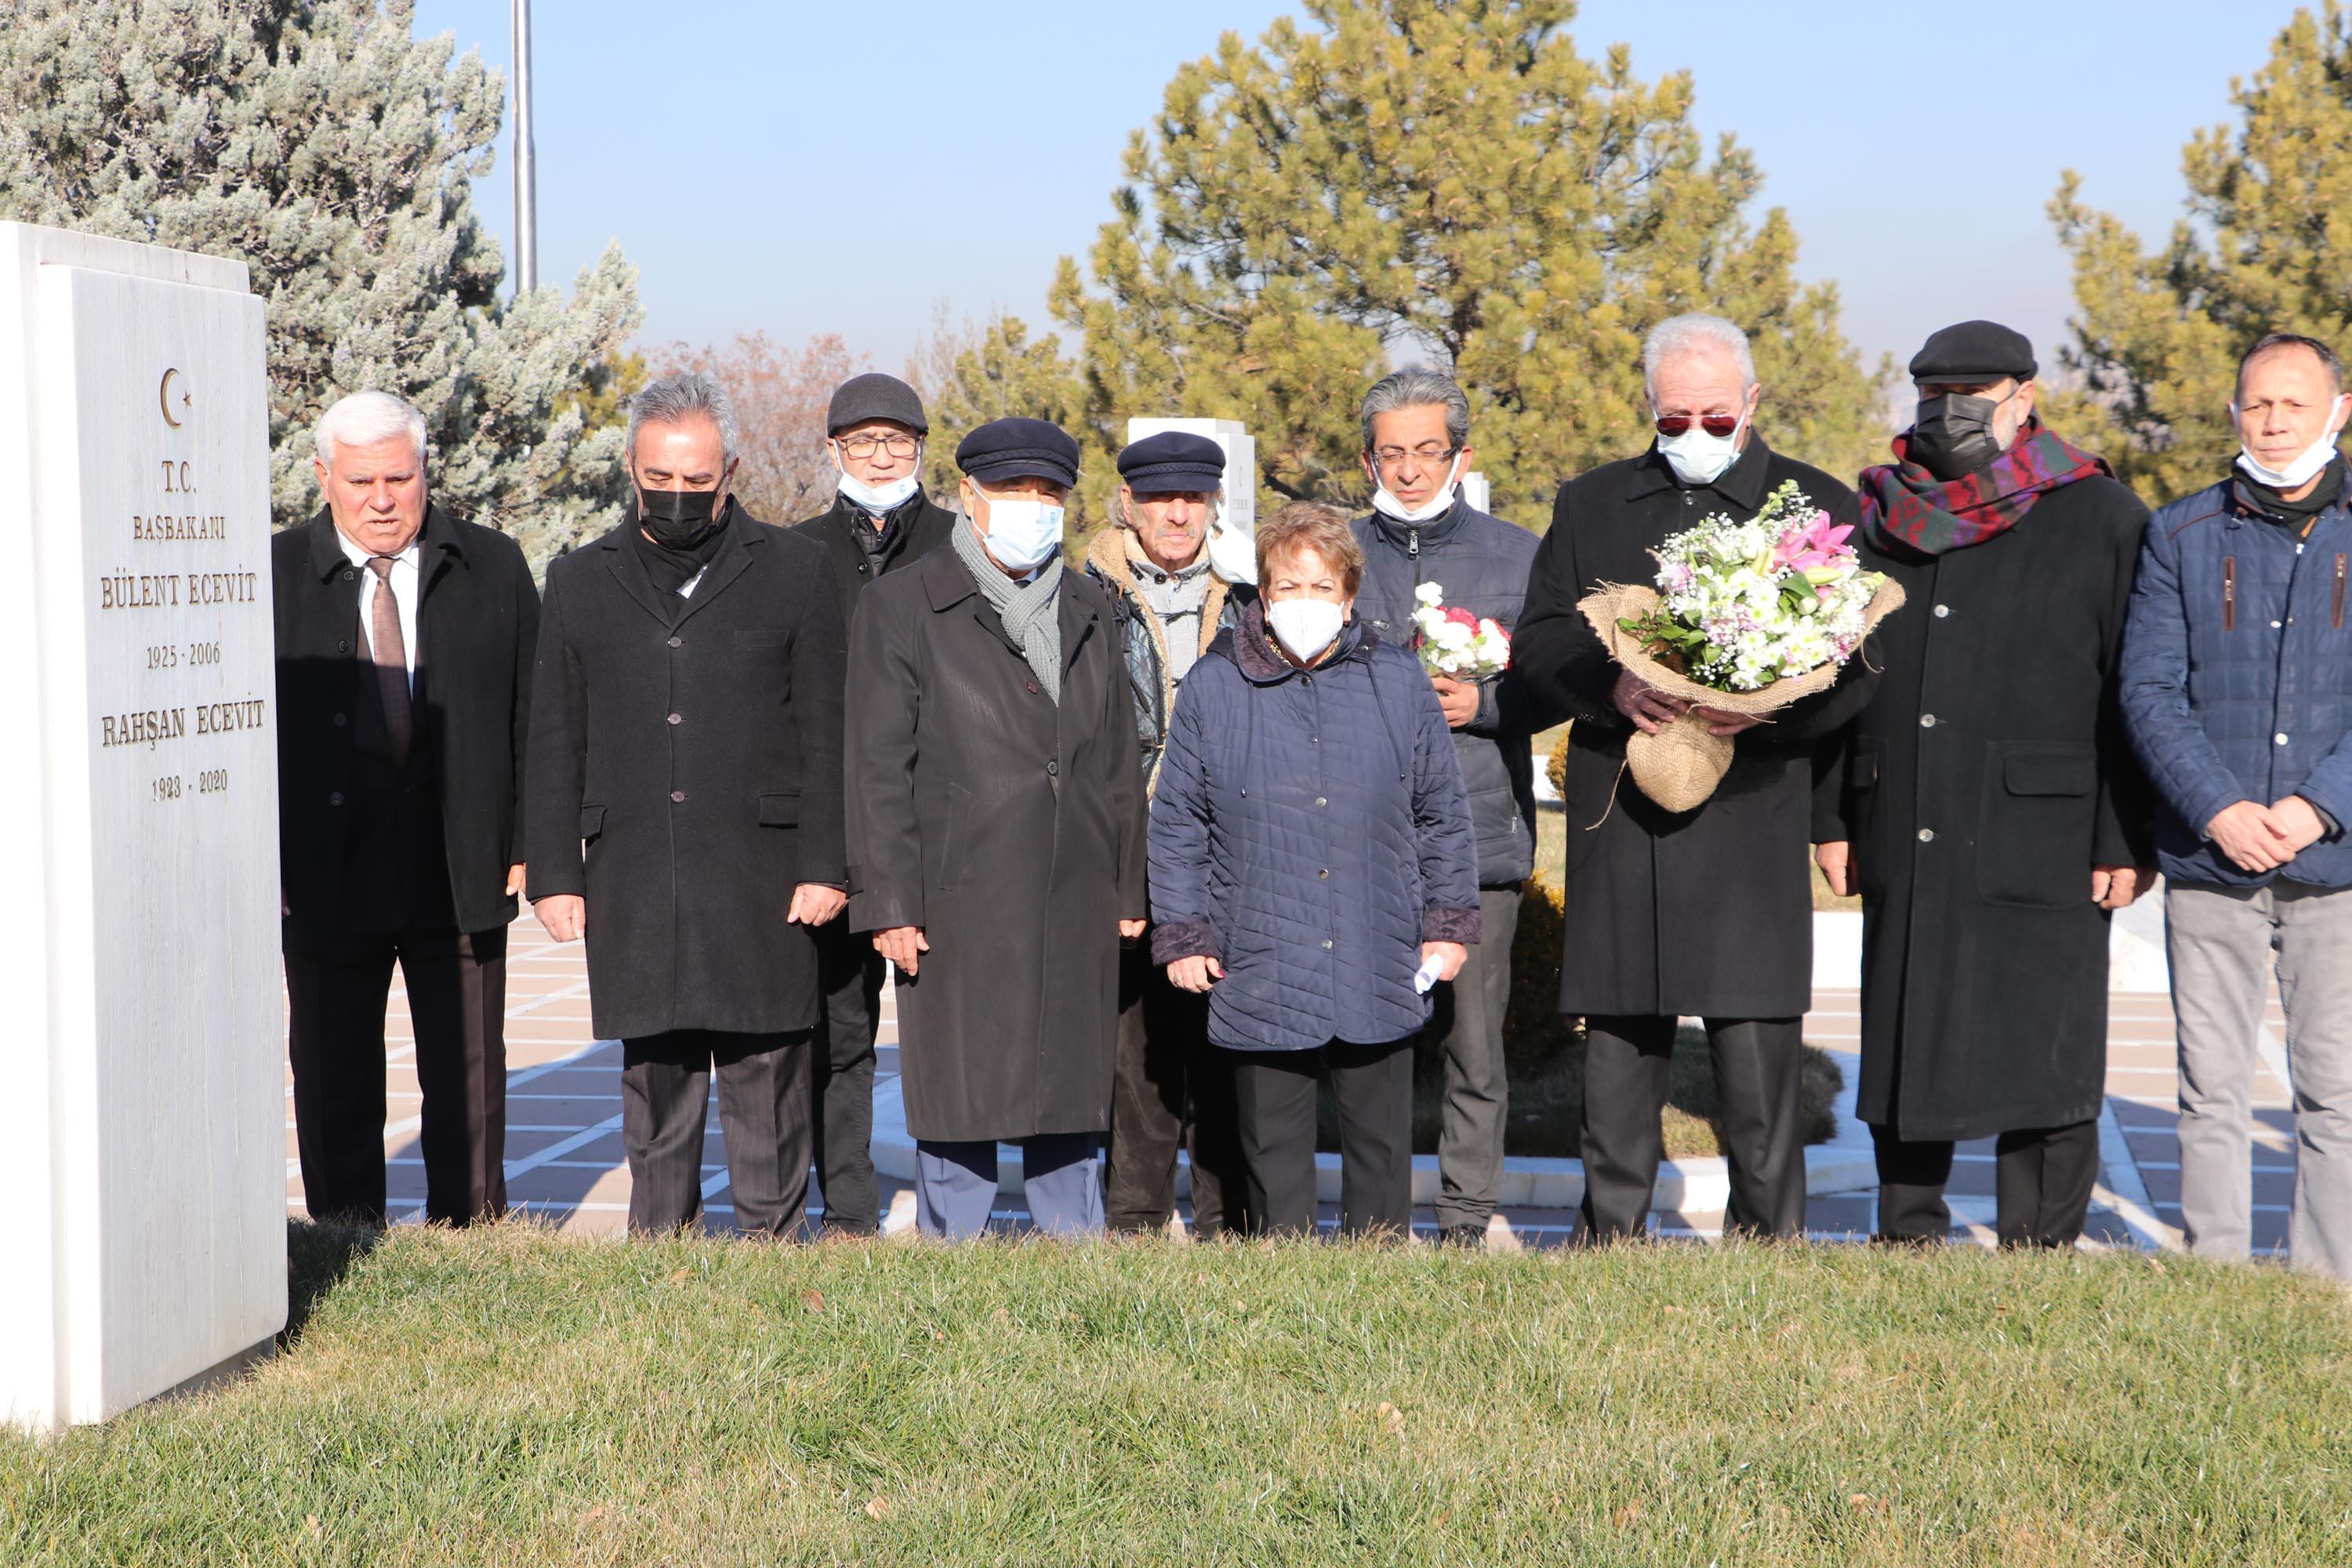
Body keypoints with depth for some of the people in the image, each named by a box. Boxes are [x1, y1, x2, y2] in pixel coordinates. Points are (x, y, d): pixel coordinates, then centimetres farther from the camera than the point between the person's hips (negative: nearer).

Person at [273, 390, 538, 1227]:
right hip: (325, 873, 0)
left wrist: (530, 843, -1)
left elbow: (534, 714, 5)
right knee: (333, 1080, 8)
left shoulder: (493, 567, 4)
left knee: (467, 1079, 8)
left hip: (464, 869, 1)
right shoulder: (274, 574, 0)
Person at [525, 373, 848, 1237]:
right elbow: (554, 743, 12)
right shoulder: (581, 582, 12)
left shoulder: (795, 570, 5)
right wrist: (554, 873, 5)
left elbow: (825, 733, 2)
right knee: (654, 1089, 7)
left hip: (761, 887, -2)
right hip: (633, 893, 2)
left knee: (764, 1091, 0)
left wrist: (823, 867, -5)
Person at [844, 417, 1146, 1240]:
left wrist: (1129, 890, 13)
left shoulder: (1088, 610, 16)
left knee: (1073, 1104, 10)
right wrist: (890, 905, -10)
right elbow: (880, 767, -4)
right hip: (959, 905, -4)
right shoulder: (902, 606, 0)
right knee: (958, 1108, -1)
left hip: (1077, 911, 4)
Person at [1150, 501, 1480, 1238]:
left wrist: (1448, 921, 9)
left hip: (1379, 975, 1)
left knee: (1380, 1145, 9)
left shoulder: (1399, 682, 5)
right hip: (1260, 977, -1)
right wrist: (1181, 935, 2)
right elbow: (1176, 826, 6)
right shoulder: (1212, 688, 1)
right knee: (1274, 1151, 7)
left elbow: (1442, 813, 12)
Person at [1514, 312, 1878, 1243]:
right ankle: (1611, 1232, 16)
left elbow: (1853, 667, 2)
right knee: (1618, 1035, 7)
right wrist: (1613, 687, -9)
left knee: (1755, 1041, -5)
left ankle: (1766, 1235, 4)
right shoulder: (1590, 505, 17)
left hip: (1752, 813, -3)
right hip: (1619, 816, 3)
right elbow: (1538, 641, 11)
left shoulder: (1818, 509, 7)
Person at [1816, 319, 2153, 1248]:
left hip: (2042, 847, -4)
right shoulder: (1878, 518, 13)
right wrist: (1832, 817, 9)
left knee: (2042, 1056, -1)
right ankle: (1907, 1246, 20)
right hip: (1903, 848, 4)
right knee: (1904, 1051, 9)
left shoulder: (2102, 519, 1)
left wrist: (2126, 842, -9)